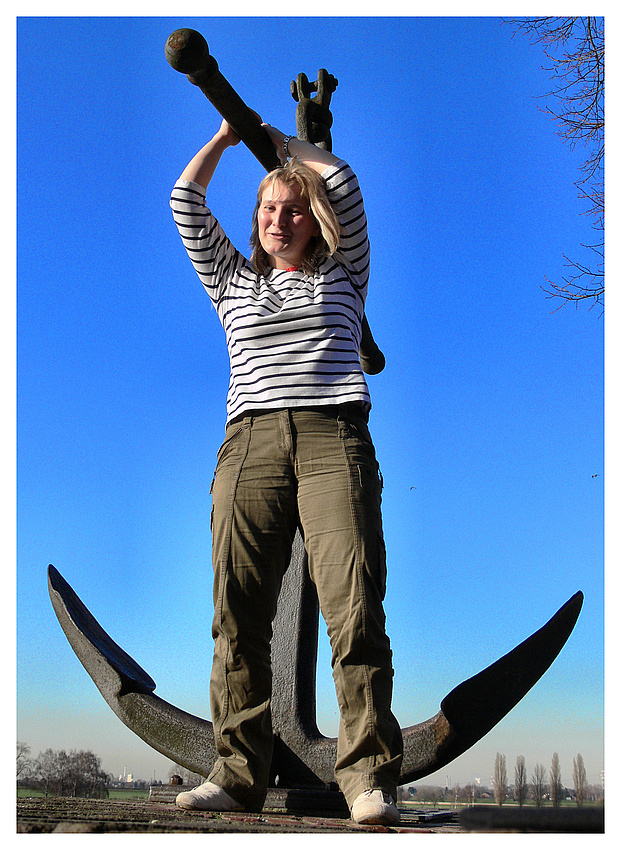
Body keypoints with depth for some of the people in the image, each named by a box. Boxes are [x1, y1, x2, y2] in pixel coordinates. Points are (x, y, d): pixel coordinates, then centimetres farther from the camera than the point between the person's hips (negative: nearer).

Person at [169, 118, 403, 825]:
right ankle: (238, 774, -7)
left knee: (355, 607, -15)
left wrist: (283, 141, 30)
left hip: (334, 439, -2)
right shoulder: (234, 281, 28)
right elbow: (185, 203, 24)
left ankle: (368, 775, -14)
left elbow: (343, 185, 15)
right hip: (250, 443, 2)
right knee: (238, 613, -9)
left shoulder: (343, 275, 23)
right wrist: (227, 135, 34)